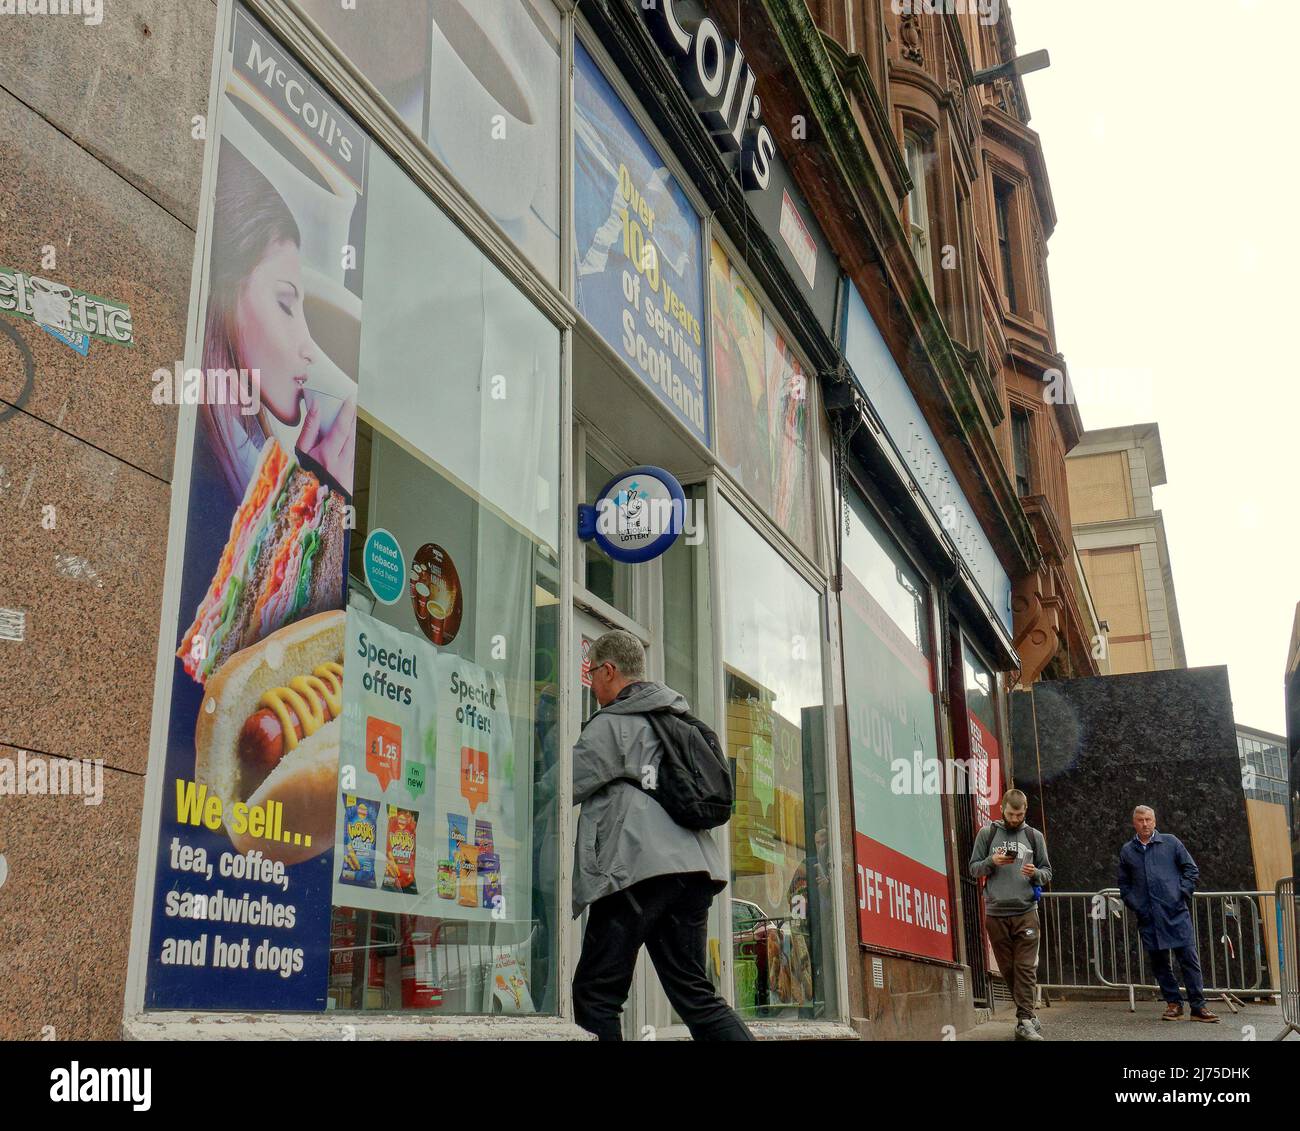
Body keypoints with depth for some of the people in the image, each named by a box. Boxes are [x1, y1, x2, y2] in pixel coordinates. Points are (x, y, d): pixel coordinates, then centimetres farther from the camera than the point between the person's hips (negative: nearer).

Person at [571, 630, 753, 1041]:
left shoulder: (610, 725, -2)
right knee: (695, 994, 10)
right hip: (691, 864, 8)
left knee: (595, 996, 0)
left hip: (637, 868, -8)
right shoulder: (679, 719, 22)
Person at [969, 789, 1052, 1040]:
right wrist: (992, 862, -12)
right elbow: (974, 868, 8)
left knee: (1025, 969, -7)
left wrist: (1035, 873, -10)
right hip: (995, 912, 1)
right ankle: (1028, 1013, 19)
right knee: (1008, 969, 6)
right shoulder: (987, 833, 7)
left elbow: (1047, 872, 12)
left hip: (1026, 911, 0)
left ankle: (1024, 1021, -7)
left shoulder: (1034, 836, 10)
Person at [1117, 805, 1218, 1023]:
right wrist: (1133, 904, 5)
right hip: (1148, 917, 2)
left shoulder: (1170, 842, 6)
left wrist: (1182, 894, -3)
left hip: (1176, 912, -2)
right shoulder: (1127, 851, 11)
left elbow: (1192, 870, 8)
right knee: (1159, 961, 6)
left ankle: (1198, 1006, 1)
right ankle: (1173, 1003, 16)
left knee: (1189, 958, -4)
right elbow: (1124, 884, 19)